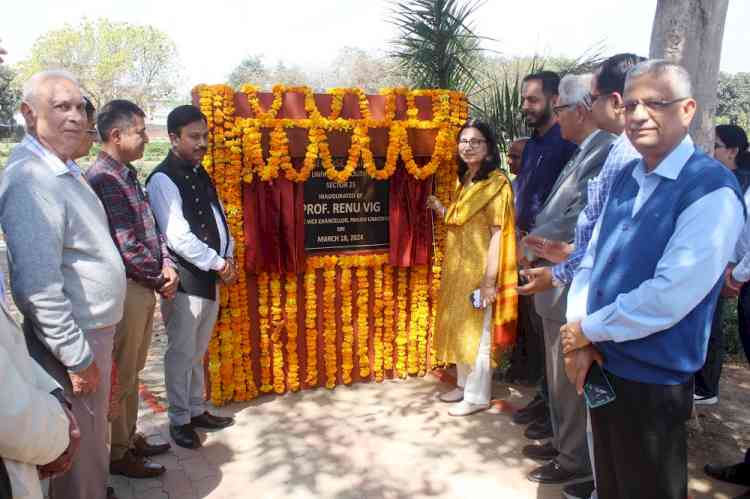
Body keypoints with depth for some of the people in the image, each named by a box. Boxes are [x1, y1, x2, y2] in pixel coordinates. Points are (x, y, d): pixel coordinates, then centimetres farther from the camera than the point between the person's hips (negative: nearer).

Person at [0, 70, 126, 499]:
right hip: (74, 339, -9)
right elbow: (38, 286, -25)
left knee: (94, 438, 24)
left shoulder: (67, 171, 9)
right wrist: (78, 356, -20)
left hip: (94, 330, 9)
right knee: (80, 447, 7)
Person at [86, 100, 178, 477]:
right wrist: (160, 279, -8)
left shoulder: (128, 174, 11)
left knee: (133, 370, 19)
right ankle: (117, 453, 20)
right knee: (120, 376, 5)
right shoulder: (104, 179, -18)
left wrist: (166, 265, -3)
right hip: (125, 290, -9)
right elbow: (126, 247, -21)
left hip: (144, 287, 9)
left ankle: (130, 437, 34)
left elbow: (151, 228, 13)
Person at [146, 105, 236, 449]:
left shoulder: (200, 174, 13)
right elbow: (178, 237, -21)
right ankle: (179, 420, 19)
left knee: (198, 350, 18)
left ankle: (197, 410, 31)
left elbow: (219, 217, 15)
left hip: (210, 277, 8)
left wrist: (228, 258, 0)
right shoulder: (163, 179, -14)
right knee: (181, 352, 4)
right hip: (184, 279, -8)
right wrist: (219, 264, -14)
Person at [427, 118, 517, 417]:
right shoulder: (464, 181, 12)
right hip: (457, 267, 8)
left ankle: (477, 396, 15)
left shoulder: (496, 182, -12)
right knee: (458, 328, 16)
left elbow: (497, 234, -17)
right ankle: (464, 384, 31)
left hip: (478, 269, -8)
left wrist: (489, 281, -20)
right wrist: (441, 210, 0)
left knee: (477, 331, 2)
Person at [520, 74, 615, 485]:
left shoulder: (605, 153, -20)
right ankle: (563, 441, 39)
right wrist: (535, 237, -1)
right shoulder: (585, 152, 11)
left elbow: (577, 224, -26)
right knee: (559, 376, 22)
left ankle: (575, 459, 26)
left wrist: (531, 244, -14)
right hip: (558, 284, 9)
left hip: (574, 289, -9)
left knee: (572, 380, 7)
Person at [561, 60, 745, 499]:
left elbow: (669, 297, -26)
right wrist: (580, 341, -6)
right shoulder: (626, 178, 5)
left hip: (653, 380, -6)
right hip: (602, 365, 6)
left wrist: (588, 330, -14)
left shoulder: (712, 191, -19)